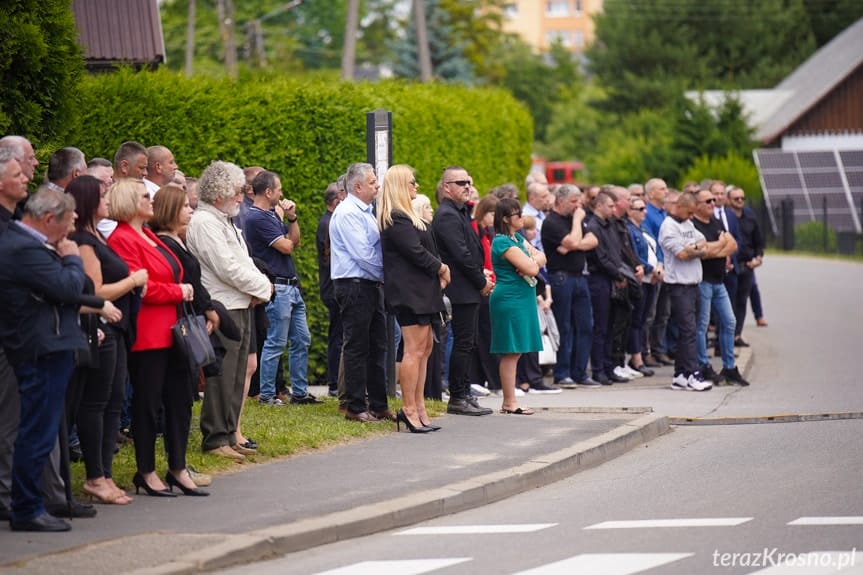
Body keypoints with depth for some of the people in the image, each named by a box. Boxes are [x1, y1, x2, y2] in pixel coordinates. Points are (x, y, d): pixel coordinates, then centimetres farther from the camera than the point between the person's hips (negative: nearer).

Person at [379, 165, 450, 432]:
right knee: (414, 349, -11)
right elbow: (415, 251, -19)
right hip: (409, 290, -11)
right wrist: (440, 268, -6)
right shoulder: (396, 219, -14)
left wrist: (439, 270, 4)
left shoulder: (405, 217, 20)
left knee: (424, 348, 11)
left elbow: (424, 248, 18)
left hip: (420, 290, 11)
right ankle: (410, 409, -9)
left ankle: (418, 408, 13)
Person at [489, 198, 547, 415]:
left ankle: (509, 401, 12)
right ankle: (509, 402, -6)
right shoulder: (503, 242, -14)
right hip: (510, 298, -10)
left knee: (514, 352, 9)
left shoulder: (518, 239, 16)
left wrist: (532, 260, -7)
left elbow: (541, 257, 13)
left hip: (521, 299, 10)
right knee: (510, 352, -8)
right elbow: (531, 269, -18)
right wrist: (533, 263, 3)